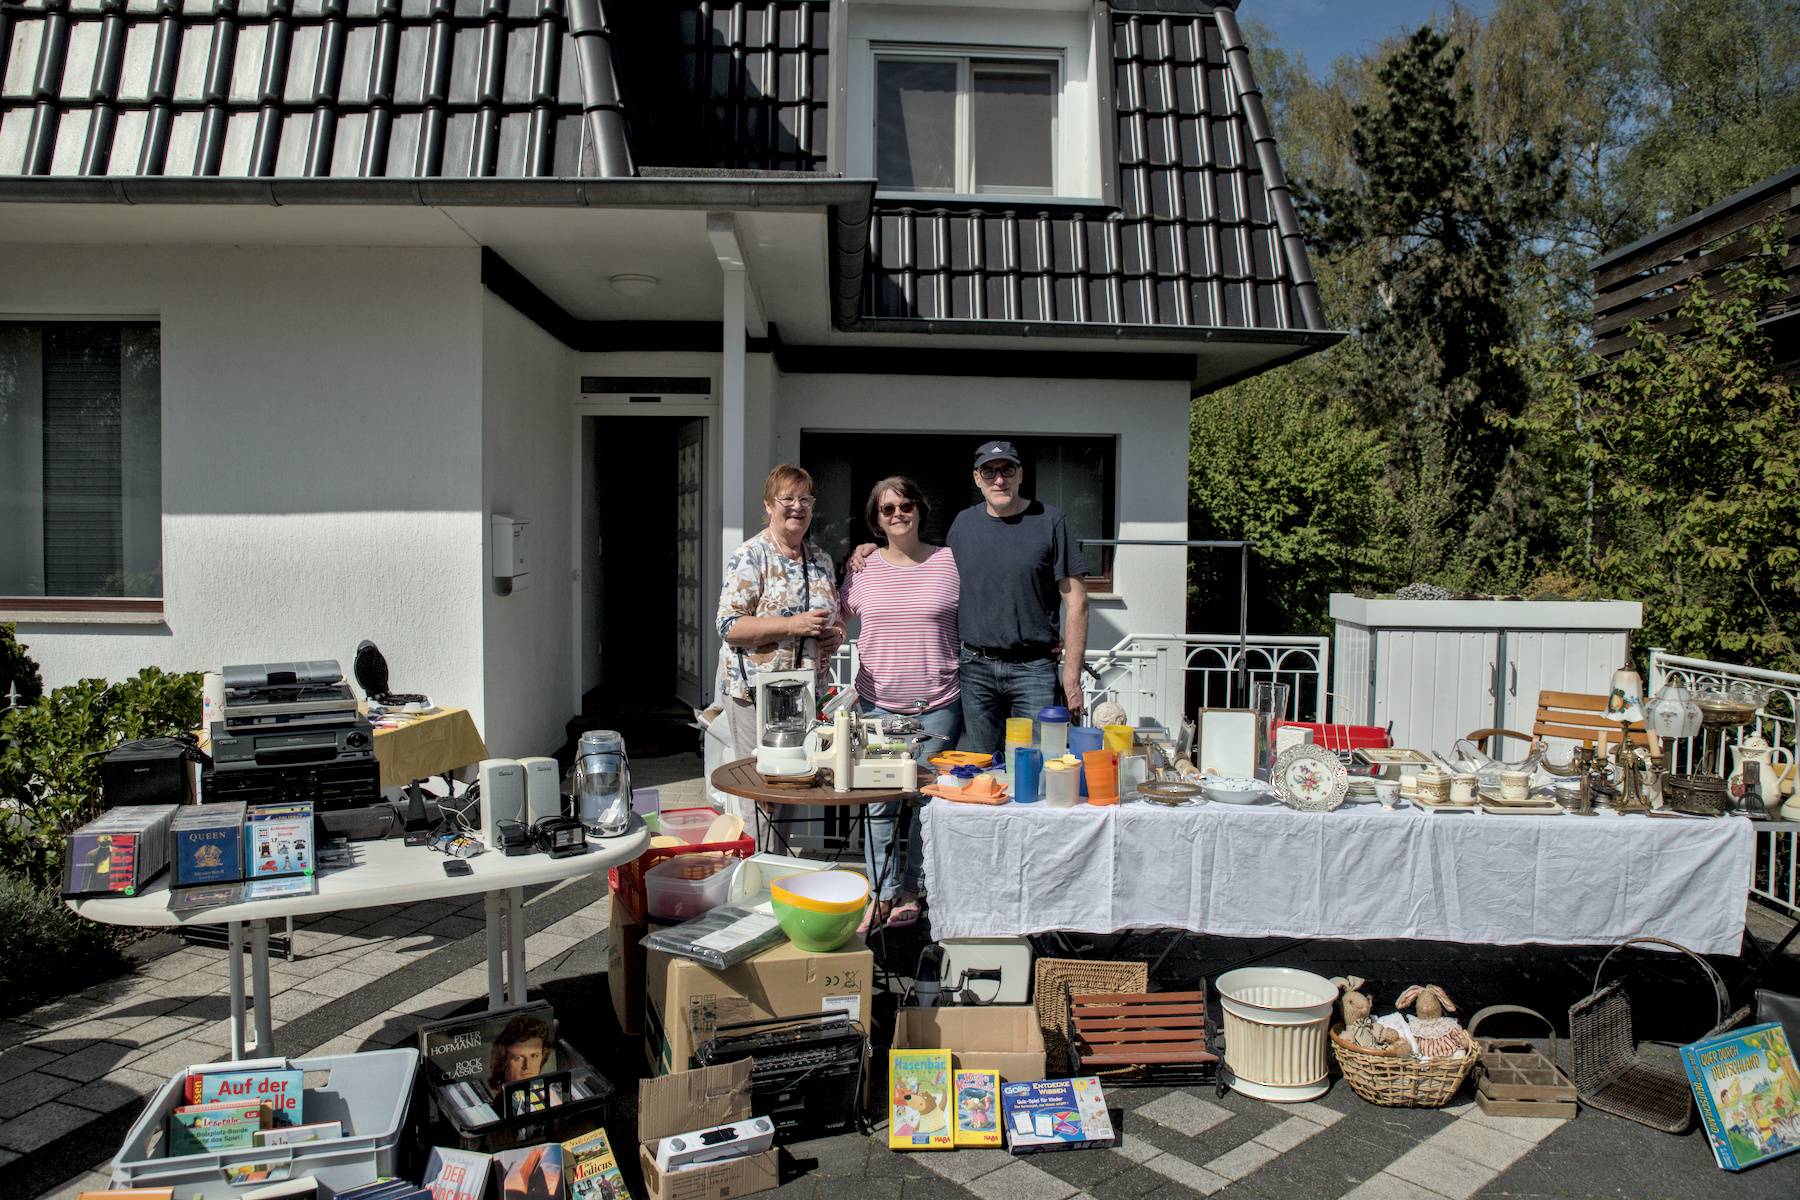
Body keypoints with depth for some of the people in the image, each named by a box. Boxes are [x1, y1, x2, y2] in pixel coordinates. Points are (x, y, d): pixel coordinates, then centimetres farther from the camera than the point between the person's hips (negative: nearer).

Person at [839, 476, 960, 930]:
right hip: (878, 704, 2)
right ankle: (882, 893, 18)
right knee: (880, 803, 5)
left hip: (937, 704, -1)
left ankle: (911, 891, 21)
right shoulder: (863, 569, 6)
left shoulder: (950, 563, 1)